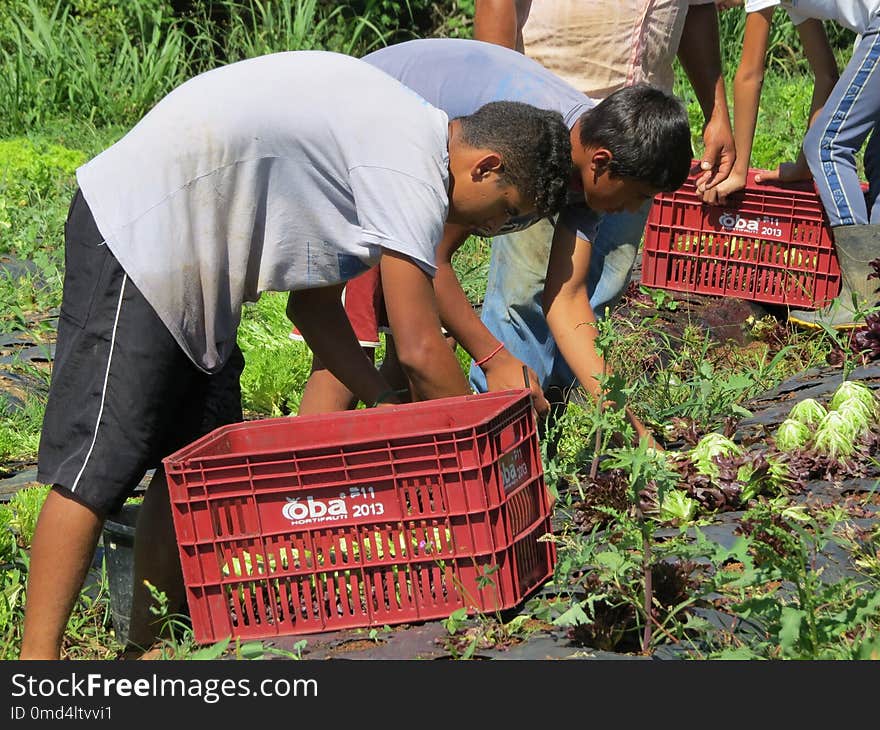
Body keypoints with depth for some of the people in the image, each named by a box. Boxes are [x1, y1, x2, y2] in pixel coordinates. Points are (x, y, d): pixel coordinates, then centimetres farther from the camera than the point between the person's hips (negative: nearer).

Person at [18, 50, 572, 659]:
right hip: (137, 236, -11)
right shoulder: (411, 167, -18)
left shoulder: (397, 132, 13)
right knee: (101, 462, -14)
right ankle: (38, 659, -14)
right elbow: (421, 351, -18)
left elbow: (313, 302, 16)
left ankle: (149, 644, 14)